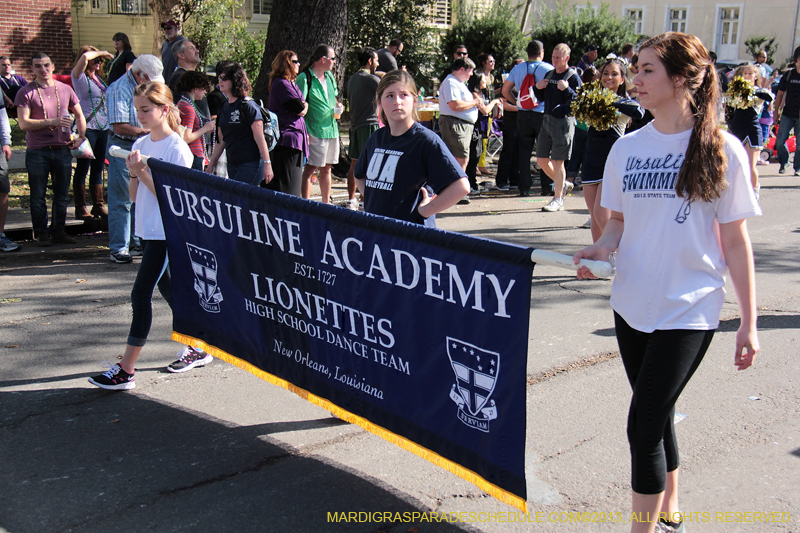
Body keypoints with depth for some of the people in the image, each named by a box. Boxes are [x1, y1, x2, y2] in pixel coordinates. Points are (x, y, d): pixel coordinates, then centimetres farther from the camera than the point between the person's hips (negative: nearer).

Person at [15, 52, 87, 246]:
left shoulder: (65, 89, 8)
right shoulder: (26, 93, -2)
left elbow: (79, 115, 19)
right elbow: (23, 123, -10)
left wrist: (81, 136, 3)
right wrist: (52, 122, -19)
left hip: (63, 150, 3)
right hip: (37, 152, -3)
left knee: (61, 195, 9)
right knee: (38, 196, 3)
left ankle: (58, 231, 20)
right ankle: (41, 233, 14)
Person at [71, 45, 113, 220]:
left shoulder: (99, 78, 16)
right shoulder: (80, 77, -6)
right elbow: (85, 57, -23)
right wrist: (101, 52, -9)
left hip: (103, 127, 7)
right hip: (87, 128, -7)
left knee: (98, 168, 12)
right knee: (83, 167, -1)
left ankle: (98, 205, 19)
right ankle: (80, 208, 4)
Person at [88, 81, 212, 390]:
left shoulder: (177, 149, -12)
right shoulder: (140, 145, 9)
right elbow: (134, 195, 10)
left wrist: (142, 173, -19)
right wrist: (134, 174, -8)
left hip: (167, 233, -8)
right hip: (146, 230, 8)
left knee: (141, 294, -9)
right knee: (167, 290, 14)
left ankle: (126, 370, -4)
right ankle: (197, 349, 28)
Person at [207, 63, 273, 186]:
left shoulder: (248, 106, -10)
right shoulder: (224, 107, 12)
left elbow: (260, 138, -14)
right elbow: (221, 140, 18)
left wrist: (267, 164, -18)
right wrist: (211, 165, 17)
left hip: (251, 163, -8)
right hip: (232, 165, 8)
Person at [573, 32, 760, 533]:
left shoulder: (721, 149, -8)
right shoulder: (627, 147, 4)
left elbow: (735, 239, -5)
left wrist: (749, 322, -4)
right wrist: (601, 248, -9)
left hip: (689, 309, -5)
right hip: (633, 303, 5)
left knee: (644, 424, -8)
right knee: (657, 414, 18)